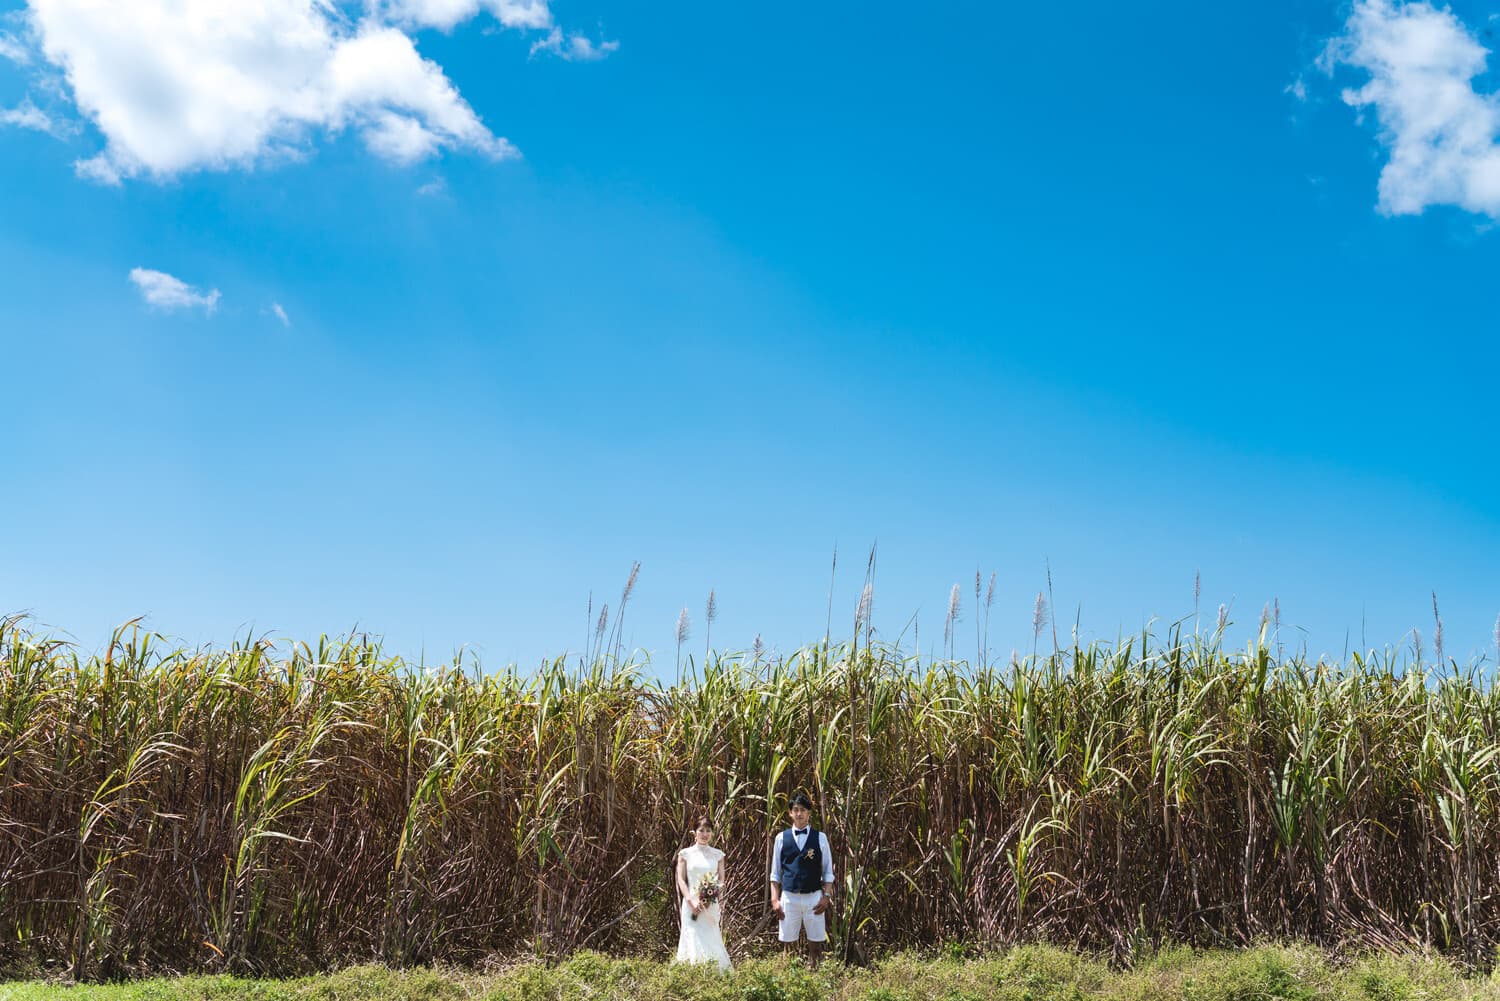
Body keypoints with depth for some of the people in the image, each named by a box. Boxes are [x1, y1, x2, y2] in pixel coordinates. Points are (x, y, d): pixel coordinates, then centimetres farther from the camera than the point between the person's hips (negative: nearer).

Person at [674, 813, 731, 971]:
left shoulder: (717, 855, 10)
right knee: (696, 942, -7)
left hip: (711, 906, 2)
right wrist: (691, 901, -13)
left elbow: (721, 880, 7)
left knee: (712, 942, 0)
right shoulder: (686, 854, 4)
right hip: (692, 905, -2)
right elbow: (681, 880, 0)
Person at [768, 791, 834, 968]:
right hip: (789, 897, 1)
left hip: (814, 897, 0)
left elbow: (828, 872, 5)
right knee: (789, 945, 4)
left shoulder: (820, 838, 3)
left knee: (815, 945, 3)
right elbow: (775, 872, 7)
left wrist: (827, 896, -5)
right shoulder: (781, 838, 4)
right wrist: (775, 899, 0)